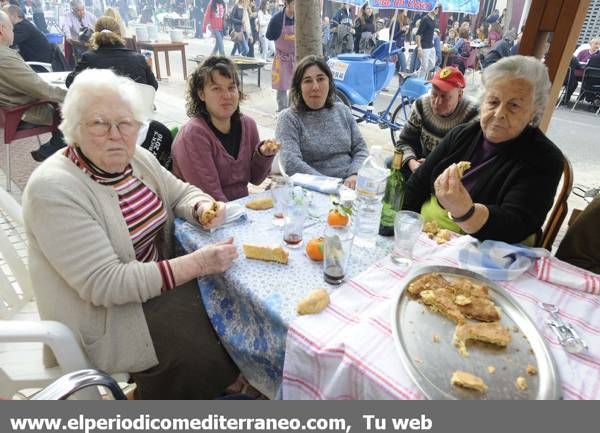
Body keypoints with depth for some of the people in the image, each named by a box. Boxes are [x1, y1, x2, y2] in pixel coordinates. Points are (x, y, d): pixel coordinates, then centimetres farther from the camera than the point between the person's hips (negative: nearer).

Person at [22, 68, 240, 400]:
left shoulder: (138, 159, 0)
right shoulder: (53, 188, -23)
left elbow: (181, 193, 12)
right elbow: (103, 284, -27)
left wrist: (203, 208, -13)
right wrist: (196, 264, -32)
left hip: (158, 280, 7)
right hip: (103, 313, -7)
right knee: (208, 360, -19)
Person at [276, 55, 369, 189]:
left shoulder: (342, 110, 14)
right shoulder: (289, 118, -2)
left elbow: (360, 149, 11)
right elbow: (291, 163, -15)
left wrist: (354, 175, -10)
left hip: (350, 187, 4)